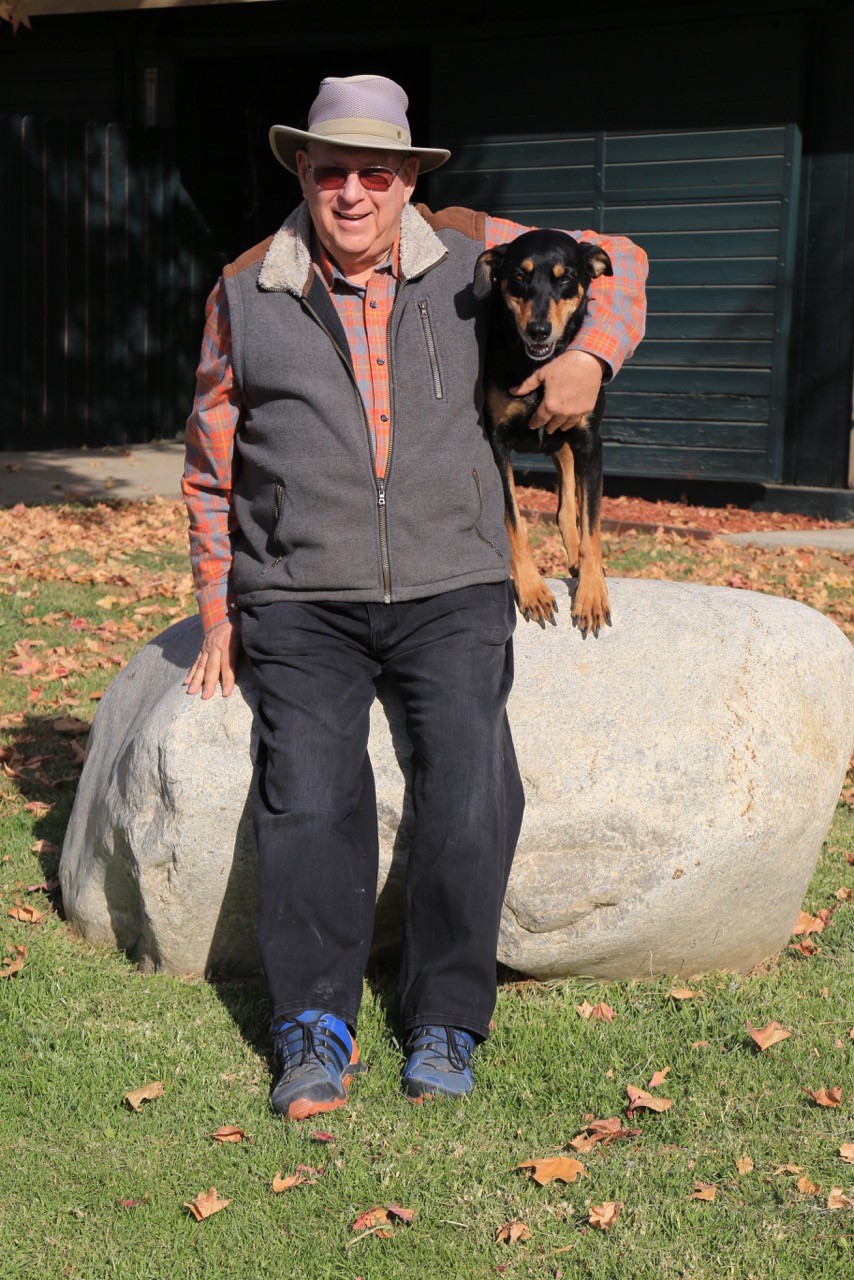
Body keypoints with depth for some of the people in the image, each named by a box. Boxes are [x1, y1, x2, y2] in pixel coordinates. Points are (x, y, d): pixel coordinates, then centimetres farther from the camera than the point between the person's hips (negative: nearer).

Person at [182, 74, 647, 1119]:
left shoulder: (469, 252, 7)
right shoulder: (245, 294, 8)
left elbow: (614, 261, 21)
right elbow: (211, 465, 15)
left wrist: (591, 359, 0)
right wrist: (218, 616, 12)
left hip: (450, 590, 0)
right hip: (299, 601, 0)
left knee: (470, 777, -21)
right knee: (311, 789, -22)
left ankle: (443, 1023, -8)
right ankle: (314, 1031, -12)